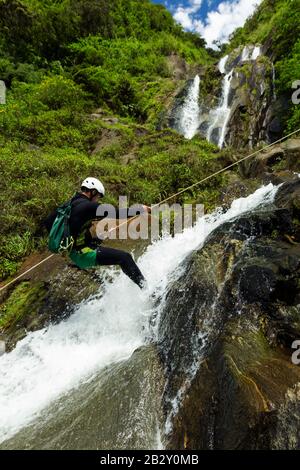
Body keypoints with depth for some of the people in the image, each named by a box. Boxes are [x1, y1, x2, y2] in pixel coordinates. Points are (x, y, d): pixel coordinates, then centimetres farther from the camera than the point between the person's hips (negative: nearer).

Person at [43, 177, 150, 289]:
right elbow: (115, 213, -21)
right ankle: (145, 286, -5)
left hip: (73, 254, 10)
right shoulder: (88, 206, -18)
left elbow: (47, 222, 15)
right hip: (83, 254, -10)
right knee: (124, 257, -12)